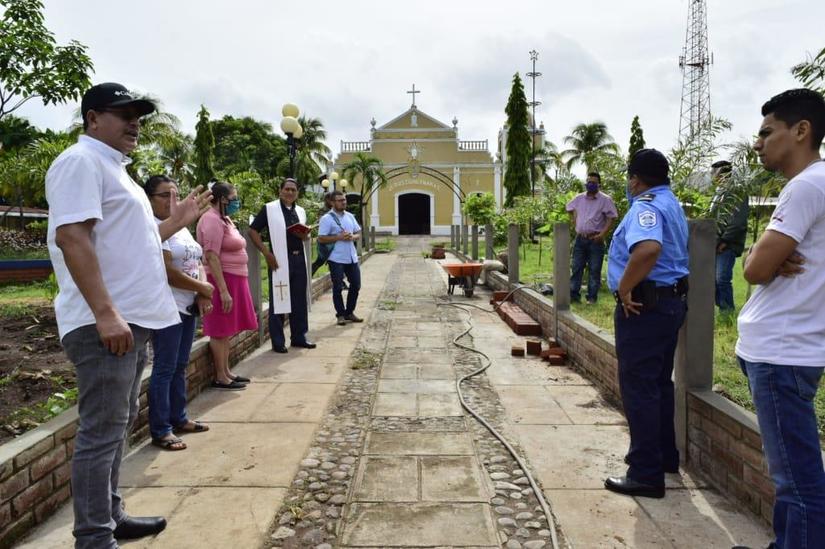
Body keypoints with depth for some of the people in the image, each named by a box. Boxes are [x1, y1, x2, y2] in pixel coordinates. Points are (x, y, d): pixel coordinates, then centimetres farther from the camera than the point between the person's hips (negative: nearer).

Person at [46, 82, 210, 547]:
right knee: (102, 432, -5)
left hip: (131, 320, 10)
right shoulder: (81, 161, -9)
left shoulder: (114, 167, 21)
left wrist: (176, 223, 19)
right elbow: (72, 237, -21)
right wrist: (104, 313, -26)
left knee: (118, 426, 17)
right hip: (104, 324, -10)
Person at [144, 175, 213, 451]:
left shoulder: (182, 228, 16)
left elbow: (196, 264, 15)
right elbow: (167, 272, -21)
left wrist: (202, 293, -3)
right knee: (165, 369, -5)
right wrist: (203, 288, -10)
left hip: (188, 306, 9)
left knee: (180, 366, 15)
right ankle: (160, 430, 4)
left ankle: (178, 418, 26)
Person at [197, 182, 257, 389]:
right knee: (220, 330, -3)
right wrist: (223, 290, -25)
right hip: (221, 280, -10)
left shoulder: (224, 219, 16)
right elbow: (211, 257, -21)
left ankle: (226, 372, 21)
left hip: (233, 280, 10)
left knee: (226, 330, 13)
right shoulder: (212, 220, -14)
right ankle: (220, 378, 3)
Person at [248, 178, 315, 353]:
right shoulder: (269, 209, -3)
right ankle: (278, 342, 8)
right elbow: (253, 231, -5)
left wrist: (306, 236, -2)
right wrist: (266, 253, -13)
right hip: (279, 261, -6)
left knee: (300, 300, 9)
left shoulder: (300, 211, 14)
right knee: (278, 301, 0)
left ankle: (298, 337, 21)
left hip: (299, 260, 6)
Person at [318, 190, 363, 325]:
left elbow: (359, 233, 16)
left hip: (352, 258, 6)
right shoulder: (327, 218, -8)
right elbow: (321, 239, -12)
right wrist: (339, 237, -19)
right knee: (338, 288, 2)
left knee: (356, 285, 10)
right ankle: (340, 315, 15)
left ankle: (349, 312, 24)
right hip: (336, 259, -6)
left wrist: (353, 237, -7)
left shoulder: (350, 216, 12)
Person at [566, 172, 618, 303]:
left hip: (595, 239, -4)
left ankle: (592, 297, 7)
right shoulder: (579, 198, 8)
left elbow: (612, 218, -9)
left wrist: (602, 234, -17)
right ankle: (574, 294, 12)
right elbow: (571, 210, 26)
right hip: (580, 238, 5)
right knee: (576, 268, 6)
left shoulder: (605, 200, -6)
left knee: (594, 270, 1)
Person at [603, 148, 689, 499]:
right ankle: (665, 457, 31)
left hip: (644, 306, -10)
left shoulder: (645, 206, -16)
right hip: (672, 301, 10)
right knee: (659, 383, 19)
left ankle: (646, 475, 3)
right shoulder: (671, 203, 16)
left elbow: (648, 249, -37)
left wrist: (624, 289, -25)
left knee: (639, 388, -4)